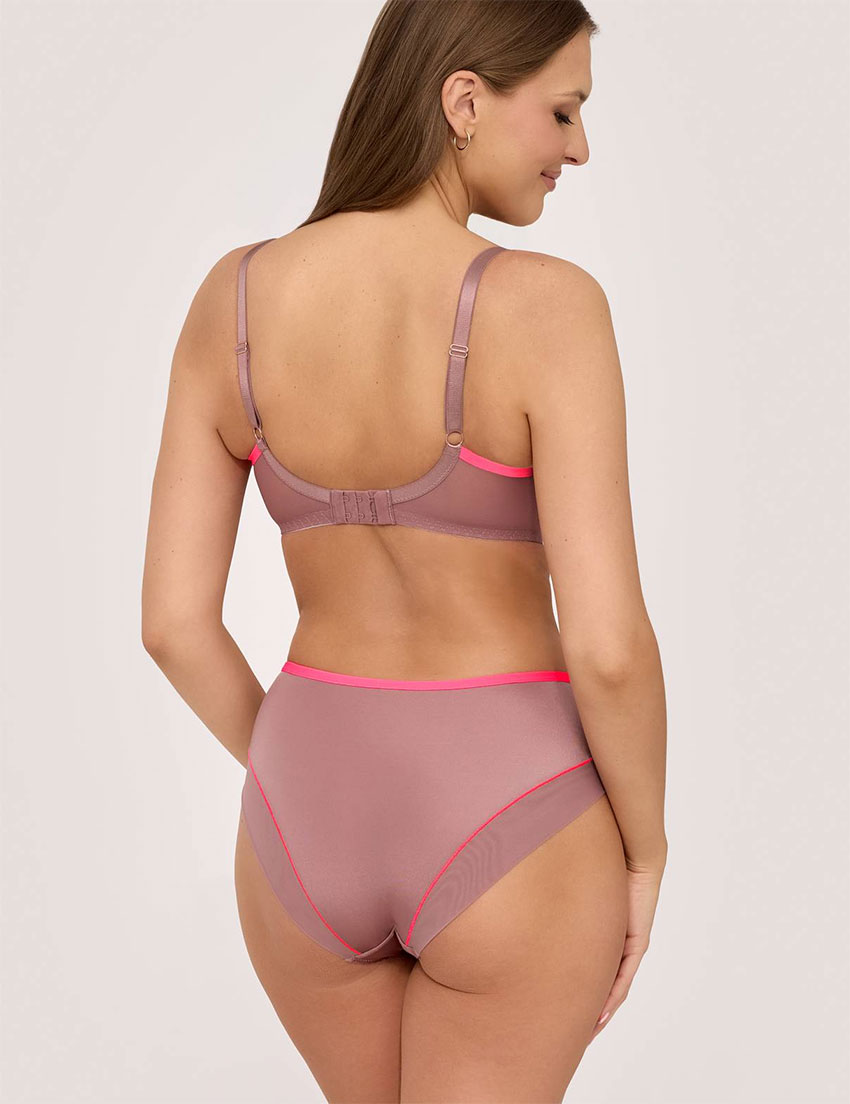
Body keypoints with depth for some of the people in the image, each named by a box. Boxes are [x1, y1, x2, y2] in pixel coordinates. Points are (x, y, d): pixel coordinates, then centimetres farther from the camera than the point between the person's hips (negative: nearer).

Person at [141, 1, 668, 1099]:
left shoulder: (233, 295, -6)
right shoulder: (547, 307, -19)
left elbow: (173, 619, -3)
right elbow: (607, 644, -22)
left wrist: (304, 787, 13)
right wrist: (642, 853, -3)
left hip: (310, 840, 5)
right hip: (509, 841, -4)